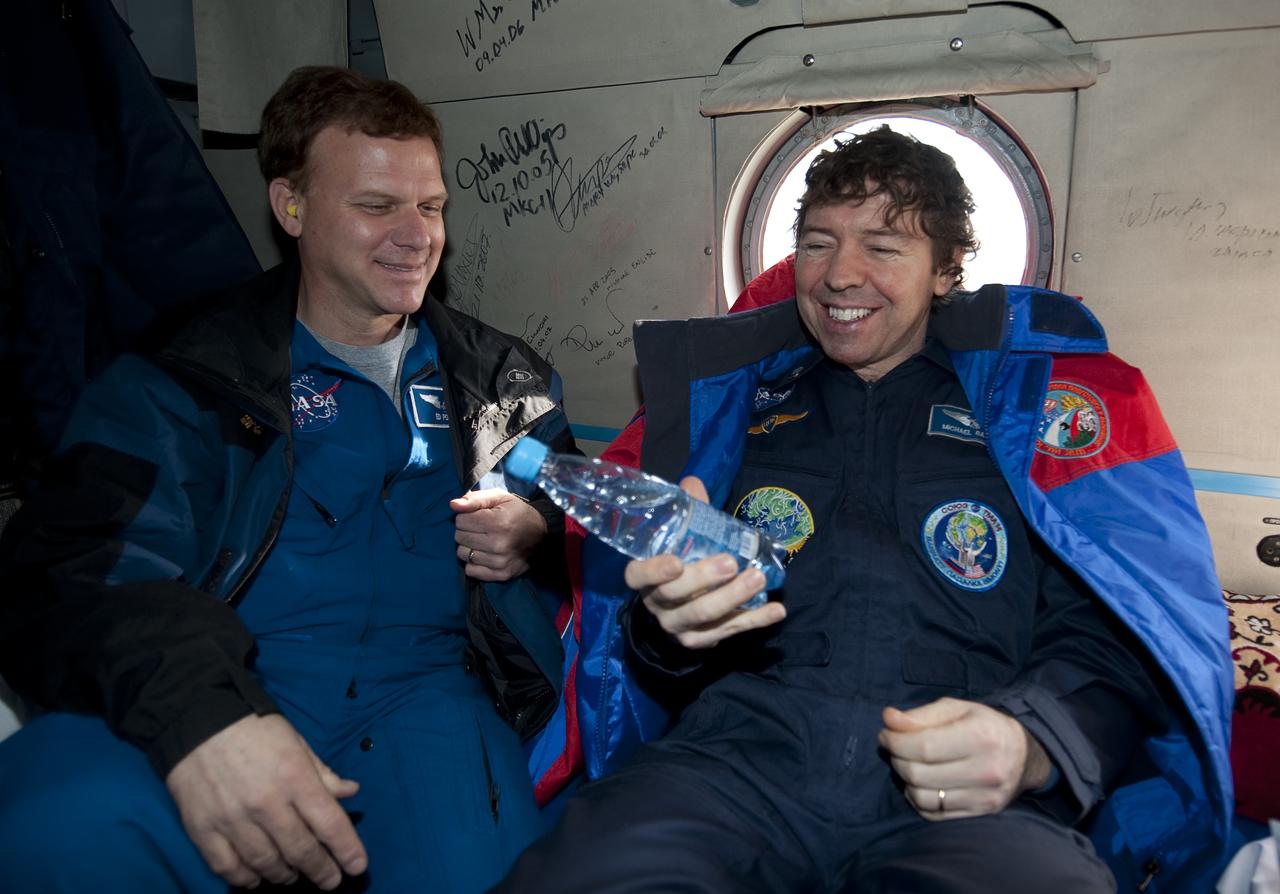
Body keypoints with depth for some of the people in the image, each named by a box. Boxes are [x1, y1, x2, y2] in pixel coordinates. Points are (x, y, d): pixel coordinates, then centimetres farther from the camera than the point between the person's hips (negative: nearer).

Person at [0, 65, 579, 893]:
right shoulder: (188, 380, 7)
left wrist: (539, 534, -2)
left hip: (425, 688, 1)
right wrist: (193, 708, -29)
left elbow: (580, 516, 24)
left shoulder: (500, 376, 18)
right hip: (215, 692, 0)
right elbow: (67, 571, -7)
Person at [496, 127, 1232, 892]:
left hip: (973, 801, 1)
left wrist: (1033, 742, -16)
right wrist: (664, 629, -10)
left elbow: (1115, 628, 5)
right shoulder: (721, 394, 18)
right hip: (740, 751, 1)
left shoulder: (1036, 388, 14)